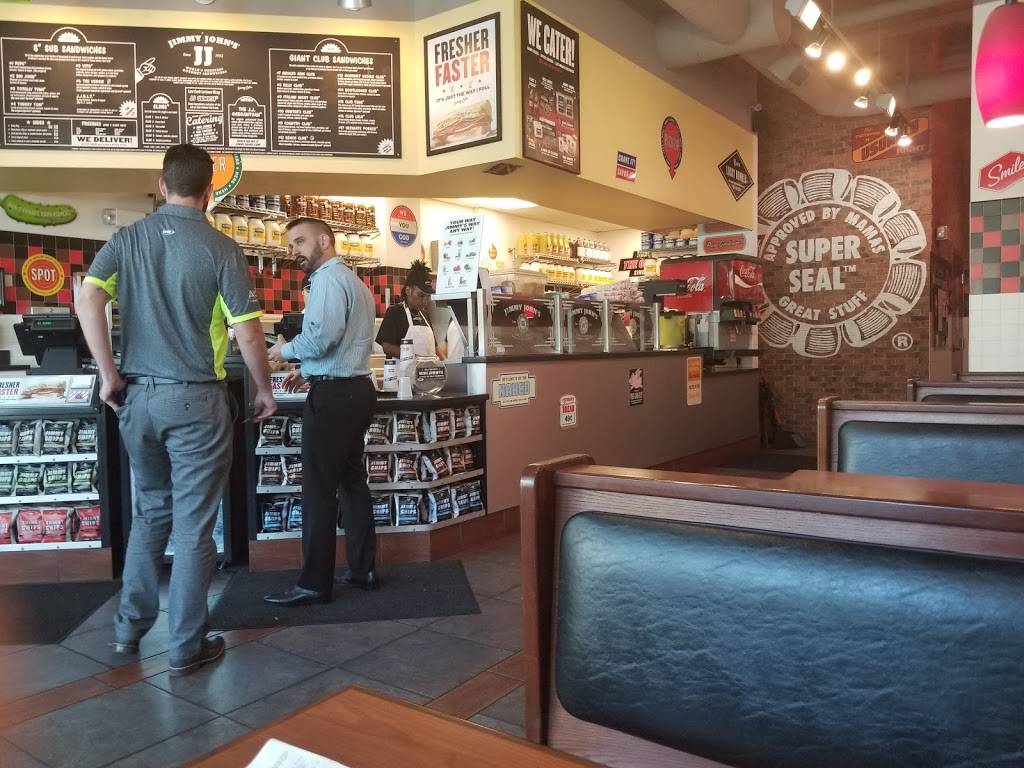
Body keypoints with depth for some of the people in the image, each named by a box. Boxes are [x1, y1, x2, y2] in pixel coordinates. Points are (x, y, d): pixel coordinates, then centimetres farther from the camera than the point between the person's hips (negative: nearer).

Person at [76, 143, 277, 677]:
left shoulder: (127, 239, 4)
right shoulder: (220, 248, -8)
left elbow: (87, 301, -9)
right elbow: (247, 333, -10)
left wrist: (109, 376, -2)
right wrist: (265, 391, 4)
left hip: (136, 395, 5)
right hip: (195, 398, -5)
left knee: (150, 509, 22)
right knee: (193, 522, 4)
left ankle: (130, 626, 30)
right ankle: (187, 646, 14)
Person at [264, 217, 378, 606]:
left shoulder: (328, 279, -11)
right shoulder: (354, 281, 21)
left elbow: (320, 338, -23)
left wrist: (286, 350, -5)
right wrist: (309, 369, 18)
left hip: (333, 394, -10)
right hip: (356, 388, 10)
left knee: (319, 488, -4)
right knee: (352, 480, 14)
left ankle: (315, 583, 4)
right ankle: (363, 569, 22)